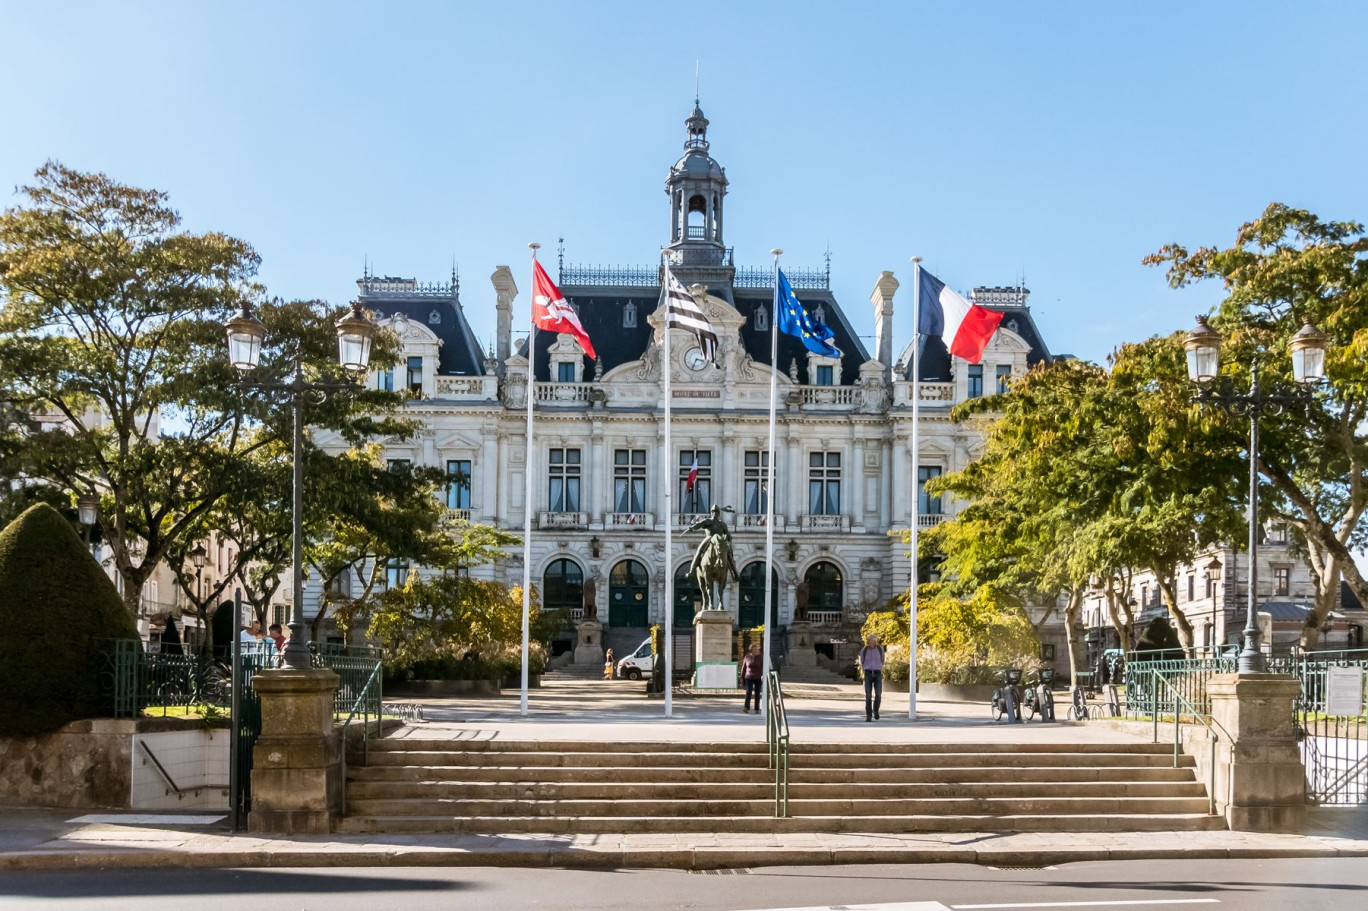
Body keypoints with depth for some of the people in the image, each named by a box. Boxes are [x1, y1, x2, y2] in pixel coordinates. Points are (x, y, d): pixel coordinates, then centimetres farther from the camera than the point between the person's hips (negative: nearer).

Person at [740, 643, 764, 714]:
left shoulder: (760, 658, 2)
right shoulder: (747, 657, 4)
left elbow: (763, 667, -6)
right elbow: (743, 668, 9)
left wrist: (763, 675, -24)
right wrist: (742, 678, 9)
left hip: (758, 678, 0)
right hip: (749, 678, 0)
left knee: (757, 693, 6)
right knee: (748, 692, -14)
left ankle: (757, 709, 14)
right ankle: (746, 708, -21)